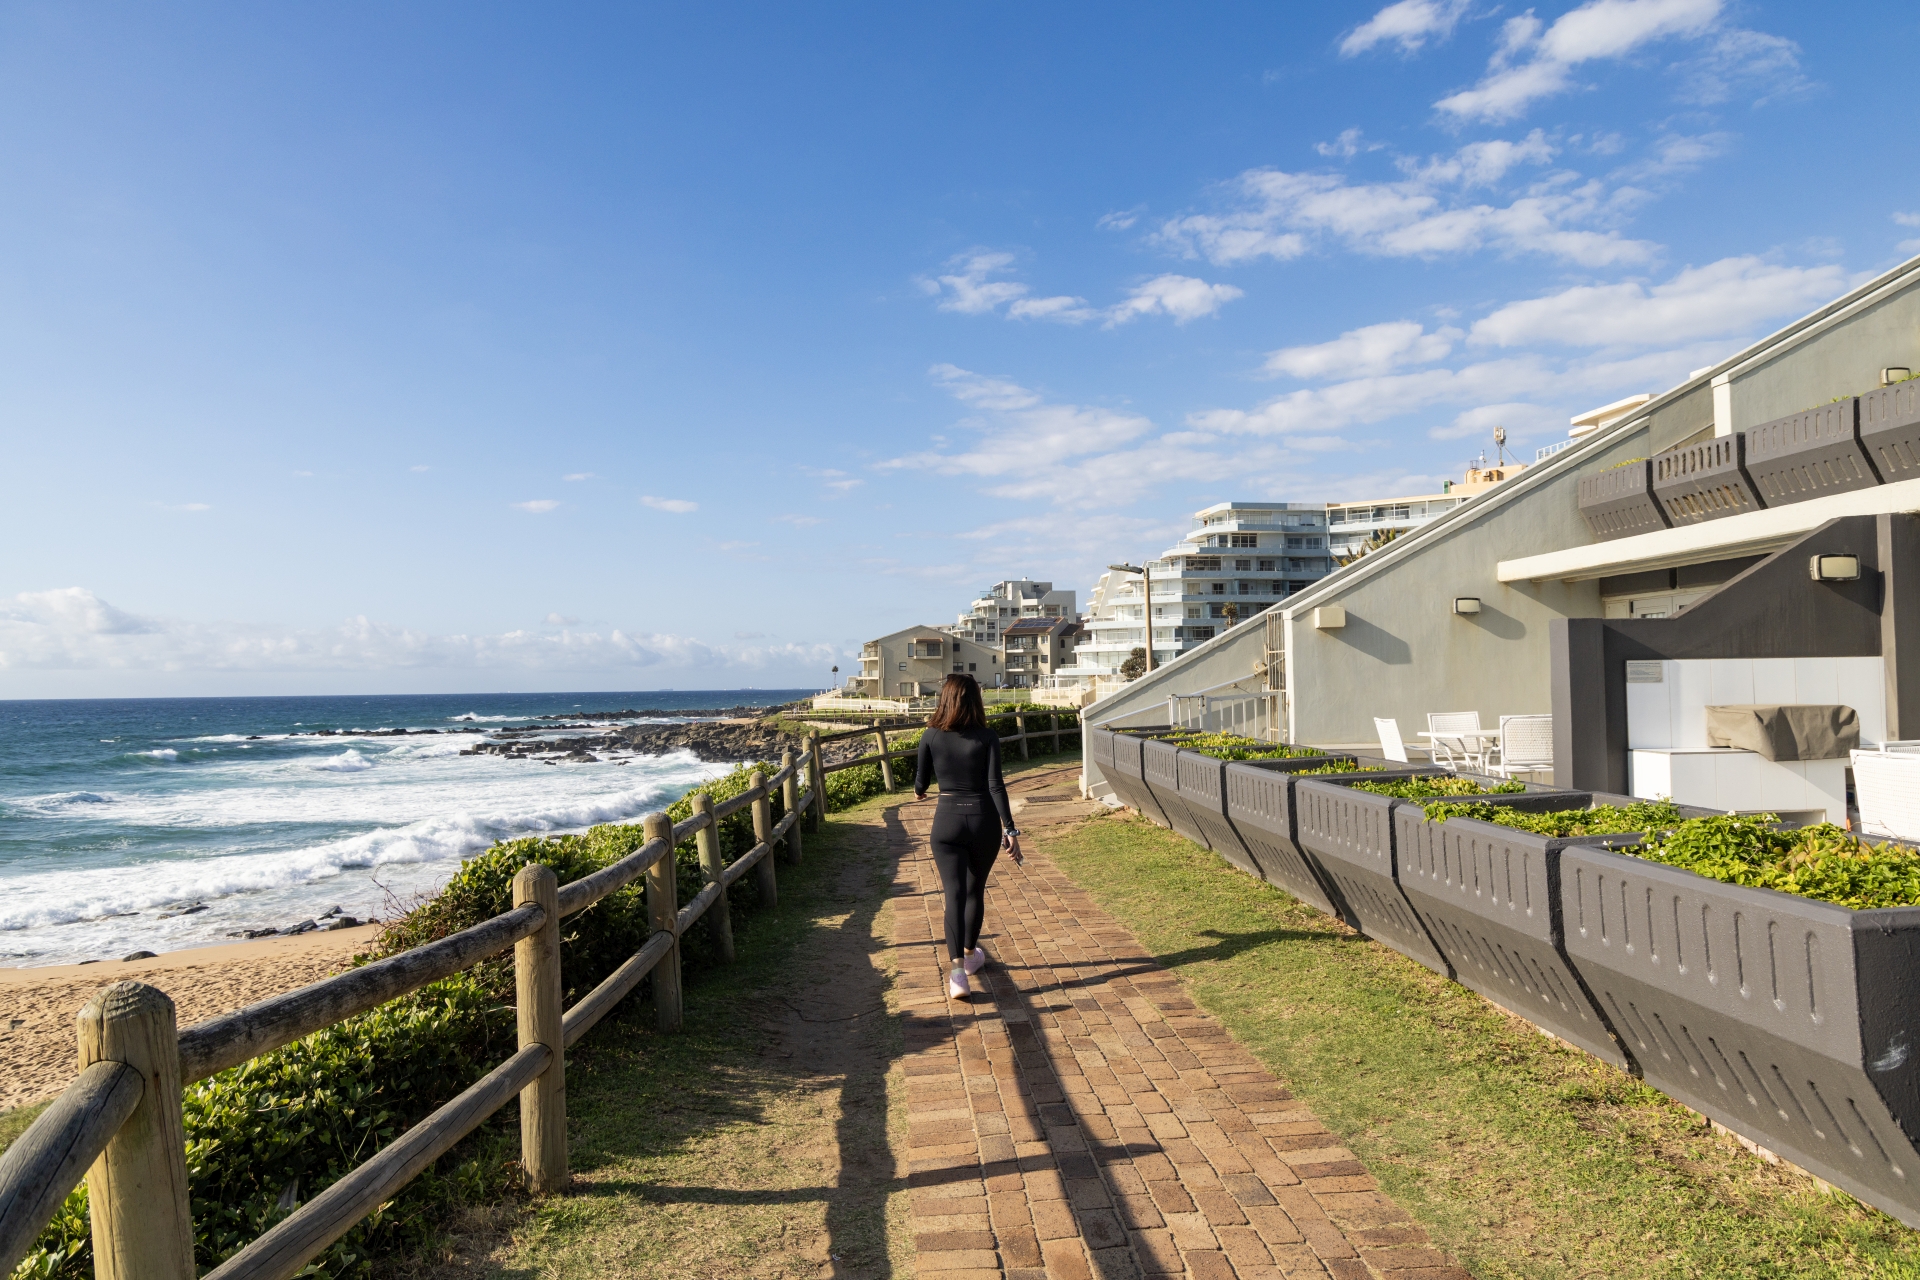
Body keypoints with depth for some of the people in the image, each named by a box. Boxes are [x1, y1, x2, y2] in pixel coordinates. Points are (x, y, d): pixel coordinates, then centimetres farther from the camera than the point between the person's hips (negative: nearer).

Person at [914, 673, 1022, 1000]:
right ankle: (970, 954, 36)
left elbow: (921, 781, 6)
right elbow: (995, 785, -13)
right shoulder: (987, 738, -7)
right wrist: (1010, 829, -13)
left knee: (954, 894, -3)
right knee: (975, 890, 19)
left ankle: (957, 971, -17)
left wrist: (918, 791, 30)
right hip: (983, 820, 0)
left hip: (947, 820, 0)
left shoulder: (931, 737, -3)